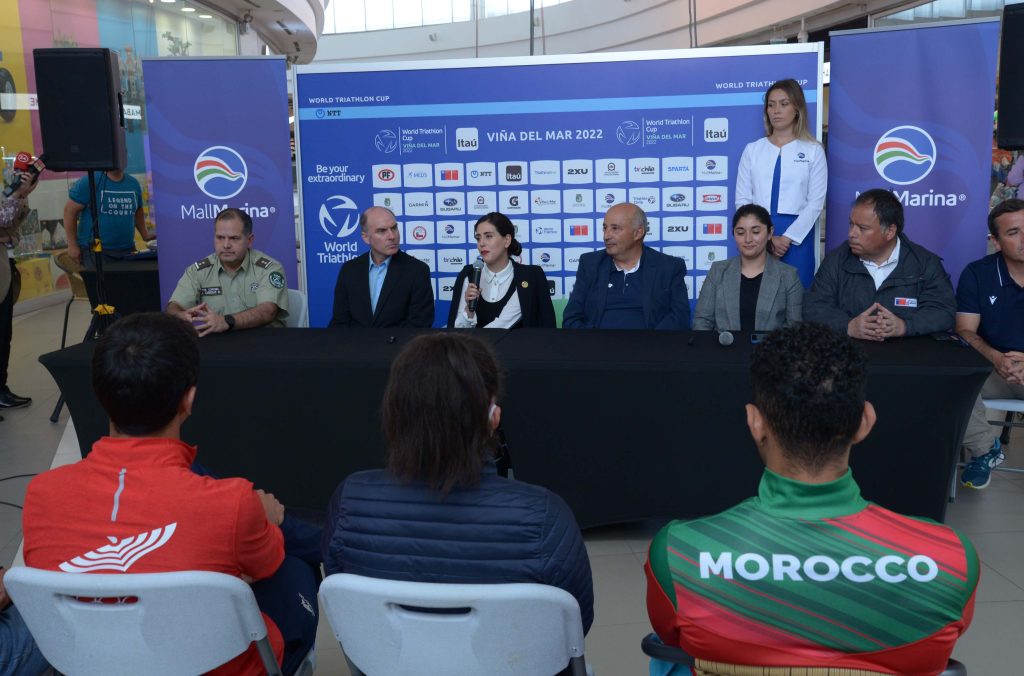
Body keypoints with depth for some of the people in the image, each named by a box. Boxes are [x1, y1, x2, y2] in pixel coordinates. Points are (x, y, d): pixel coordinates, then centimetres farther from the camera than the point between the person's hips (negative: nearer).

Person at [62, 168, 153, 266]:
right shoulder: (87, 182, -6)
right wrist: (72, 245, -8)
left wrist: (145, 235, 14)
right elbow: (70, 210, -5)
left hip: (127, 250, 5)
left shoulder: (133, 183, 9)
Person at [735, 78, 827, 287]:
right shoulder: (752, 150, 9)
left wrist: (787, 238, -12)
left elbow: (816, 202, -2)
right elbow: (742, 200, 3)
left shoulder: (813, 151, 4)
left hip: (797, 236, -1)